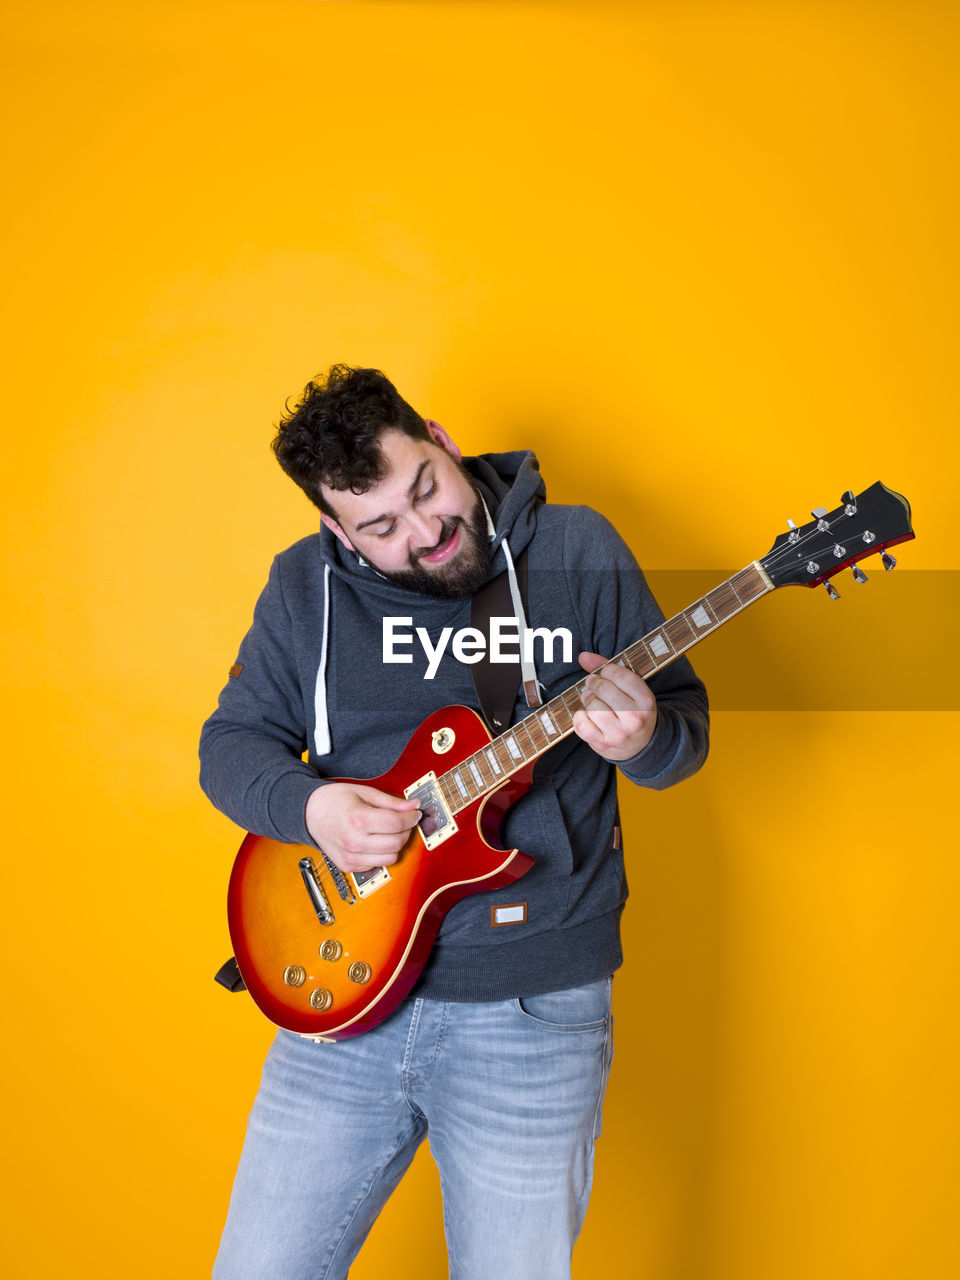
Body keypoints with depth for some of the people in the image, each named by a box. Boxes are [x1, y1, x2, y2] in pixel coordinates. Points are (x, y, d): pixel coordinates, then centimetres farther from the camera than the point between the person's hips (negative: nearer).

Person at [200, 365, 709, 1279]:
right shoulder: (306, 584, 2)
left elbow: (687, 719, 3)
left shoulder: (580, 552, -3)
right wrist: (306, 805, -14)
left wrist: (645, 738, -21)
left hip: (535, 1009, -2)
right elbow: (230, 740, 7)